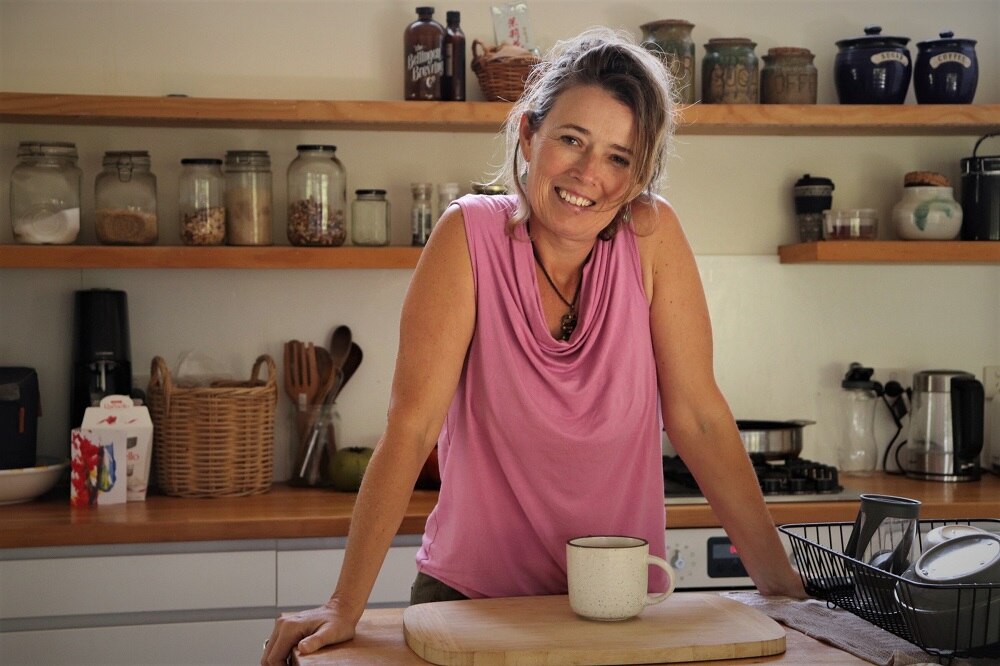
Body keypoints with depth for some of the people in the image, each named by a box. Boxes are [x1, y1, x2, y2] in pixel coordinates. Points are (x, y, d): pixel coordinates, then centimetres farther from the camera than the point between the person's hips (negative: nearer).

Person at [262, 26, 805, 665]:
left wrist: (778, 577, -10)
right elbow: (412, 425, -19)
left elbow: (698, 418, -8)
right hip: (474, 594, -2)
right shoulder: (470, 235, -15)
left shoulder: (652, 235, -11)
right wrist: (345, 605, -23)